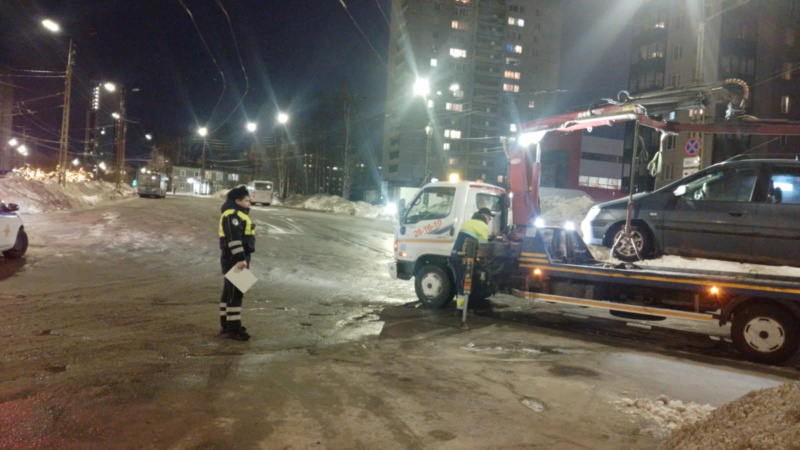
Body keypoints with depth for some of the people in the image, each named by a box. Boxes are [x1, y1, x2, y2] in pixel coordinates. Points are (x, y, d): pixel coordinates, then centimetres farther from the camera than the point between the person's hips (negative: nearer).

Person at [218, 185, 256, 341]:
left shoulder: (238, 214, 18)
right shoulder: (232, 215, -16)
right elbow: (234, 239, -25)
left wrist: (244, 258, 24)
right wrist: (240, 259, -29)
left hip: (237, 258, 11)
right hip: (234, 259, -11)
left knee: (230, 292, 14)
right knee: (235, 292, -8)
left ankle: (226, 325, 23)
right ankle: (233, 329, -4)